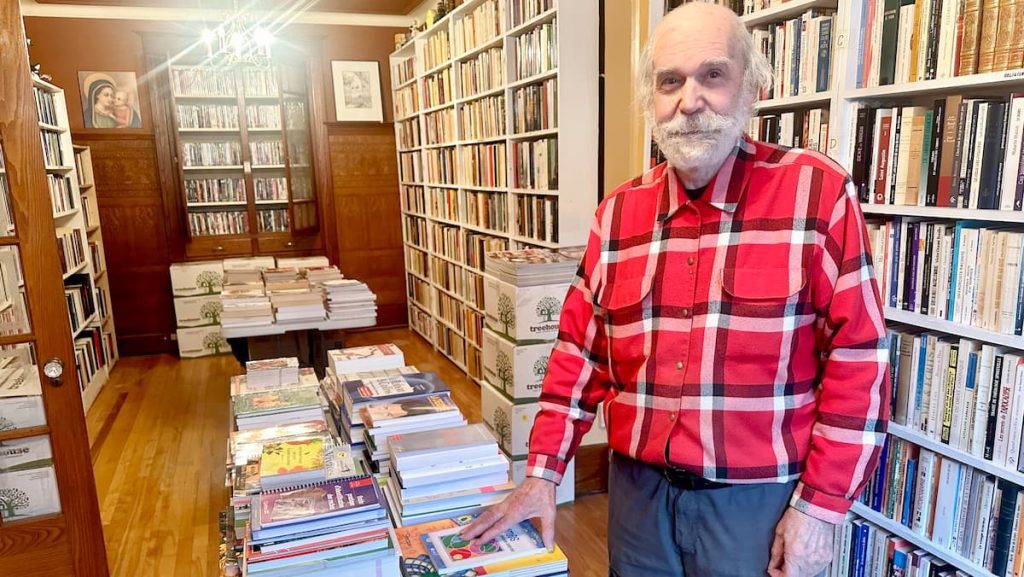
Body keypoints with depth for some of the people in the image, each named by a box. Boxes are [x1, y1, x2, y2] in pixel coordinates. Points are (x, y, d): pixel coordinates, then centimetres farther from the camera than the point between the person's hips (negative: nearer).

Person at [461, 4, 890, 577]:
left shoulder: (818, 193, -11)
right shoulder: (618, 213, 1)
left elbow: (857, 359, -10)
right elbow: (582, 351, 4)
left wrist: (821, 505, -11)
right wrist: (544, 472, 1)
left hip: (756, 497, -3)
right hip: (638, 487, 4)